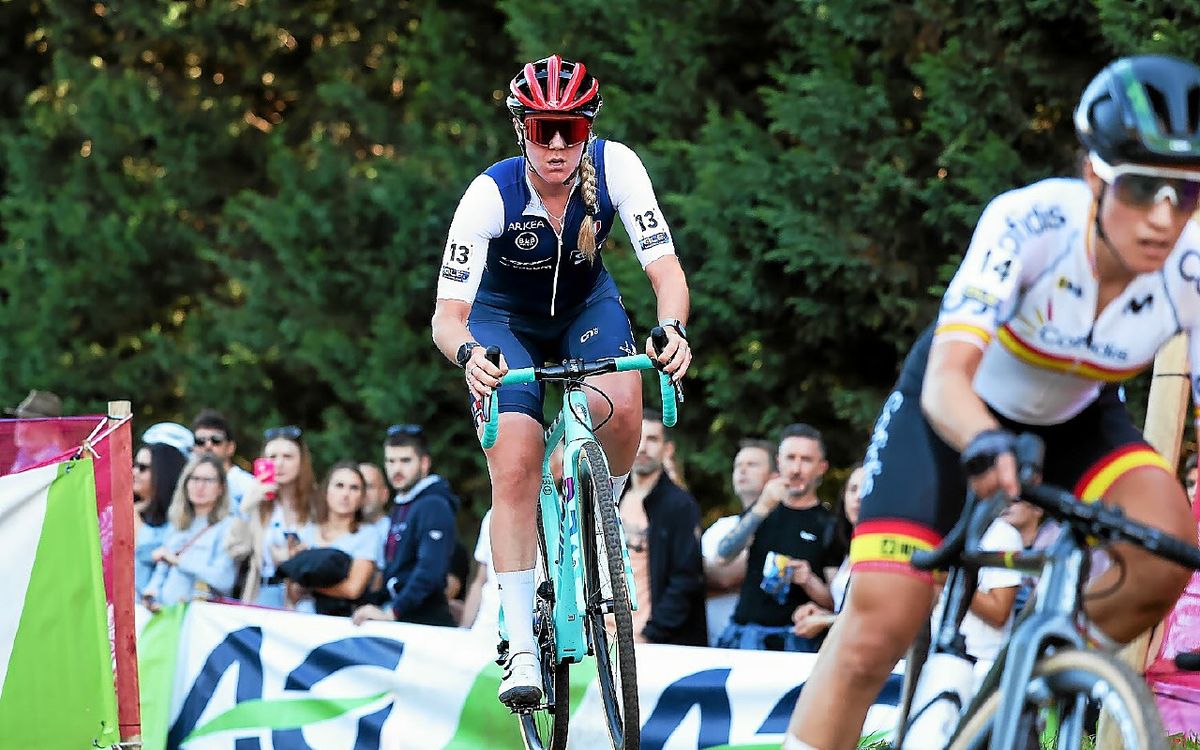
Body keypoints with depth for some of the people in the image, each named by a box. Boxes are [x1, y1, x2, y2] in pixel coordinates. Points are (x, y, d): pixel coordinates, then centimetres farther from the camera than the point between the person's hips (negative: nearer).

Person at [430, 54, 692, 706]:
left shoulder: (614, 165, -28)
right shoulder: (490, 195, -32)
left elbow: (664, 265, -31)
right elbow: (447, 313, -33)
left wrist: (672, 327, -53)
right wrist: (467, 353, -56)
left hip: (585, 305, 2)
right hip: (504, 318, -1)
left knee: (620, 407, -30)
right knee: (515, 468, -18)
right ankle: (521, 649, -13)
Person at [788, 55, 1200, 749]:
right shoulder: (1030, 222, -36)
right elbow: (945, 379, -44)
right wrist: (986, 446, -67)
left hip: (1075, 418, 3)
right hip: (960, 406, -3)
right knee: (881, 625, -17)